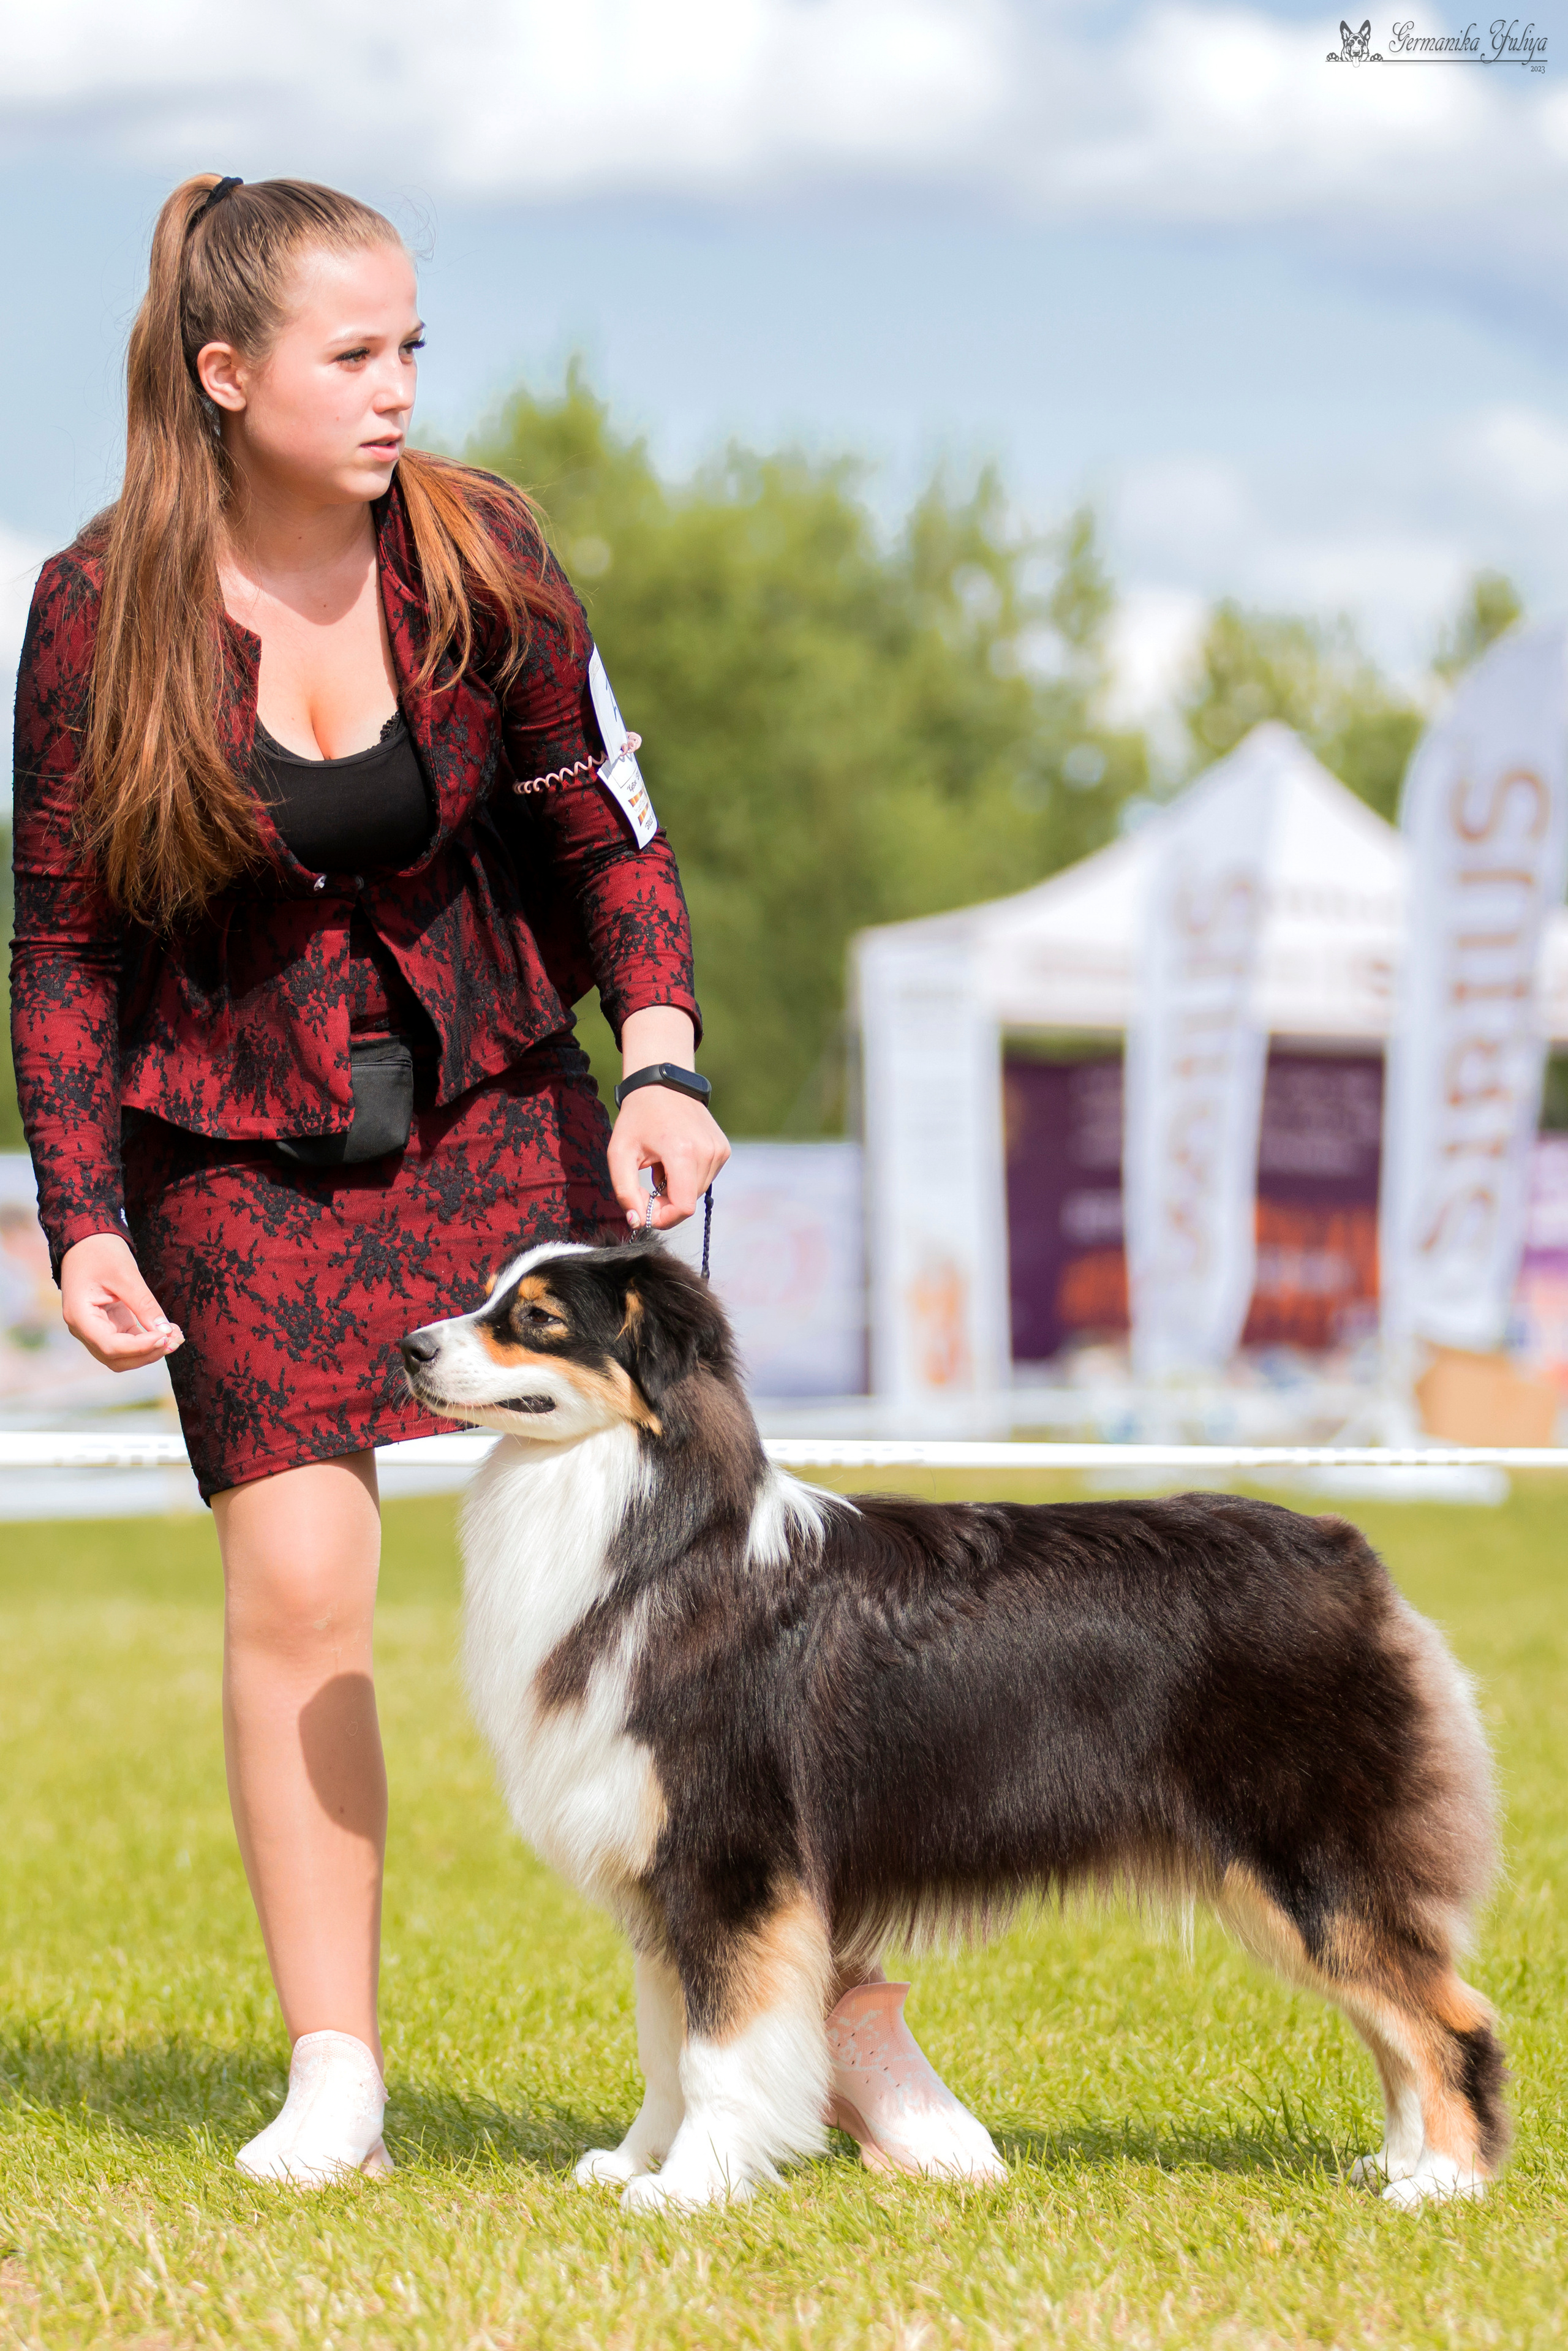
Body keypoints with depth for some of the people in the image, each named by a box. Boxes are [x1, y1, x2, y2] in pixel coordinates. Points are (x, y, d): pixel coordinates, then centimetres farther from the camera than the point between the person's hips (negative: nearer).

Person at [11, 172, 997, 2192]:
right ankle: (333, 2082, 1)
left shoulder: (475, 553, -8)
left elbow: (605, 828, 1)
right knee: (295, 1584, -12)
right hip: (237, 1147, -1)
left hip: (490, 1104, 1)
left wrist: (661, 1066, -15)